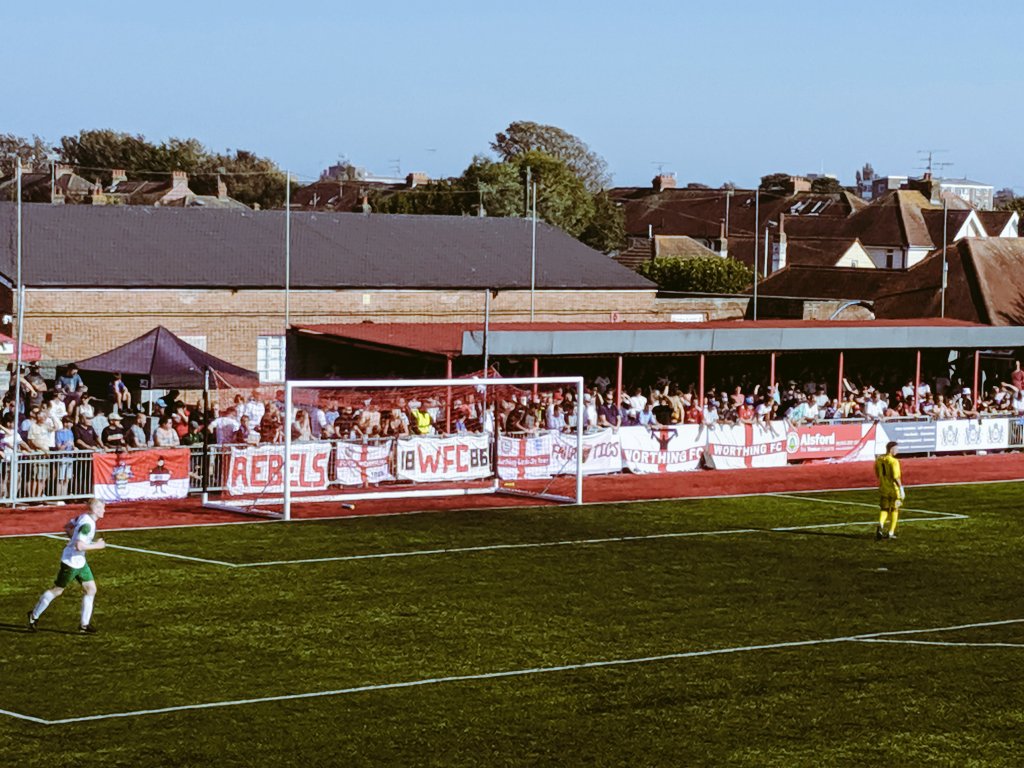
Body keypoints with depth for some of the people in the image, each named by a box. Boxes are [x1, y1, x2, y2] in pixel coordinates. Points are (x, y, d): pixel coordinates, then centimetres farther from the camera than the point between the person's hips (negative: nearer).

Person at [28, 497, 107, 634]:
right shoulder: (87, 524, -26)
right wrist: (96, 545, -20)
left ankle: (84, 625, 13)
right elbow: (79, 546, -32)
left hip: (80, 561, 9)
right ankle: (34, 615, 23)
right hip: (70, 561, -9)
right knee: (57, 590, 6)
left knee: (91, 589, 7)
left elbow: (67, 527, 16)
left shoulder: (84, 517, 2)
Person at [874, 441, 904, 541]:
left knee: (884, 510, 13)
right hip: (894, 488, -5)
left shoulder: (878, 460, 2)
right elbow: (896, 477, -24)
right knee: (894, 510, 11)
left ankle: (880, 526, -14)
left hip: (883, 488, 5)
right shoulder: (893, 461, -19)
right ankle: (890, 532, 15)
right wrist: (901, 488, -17)